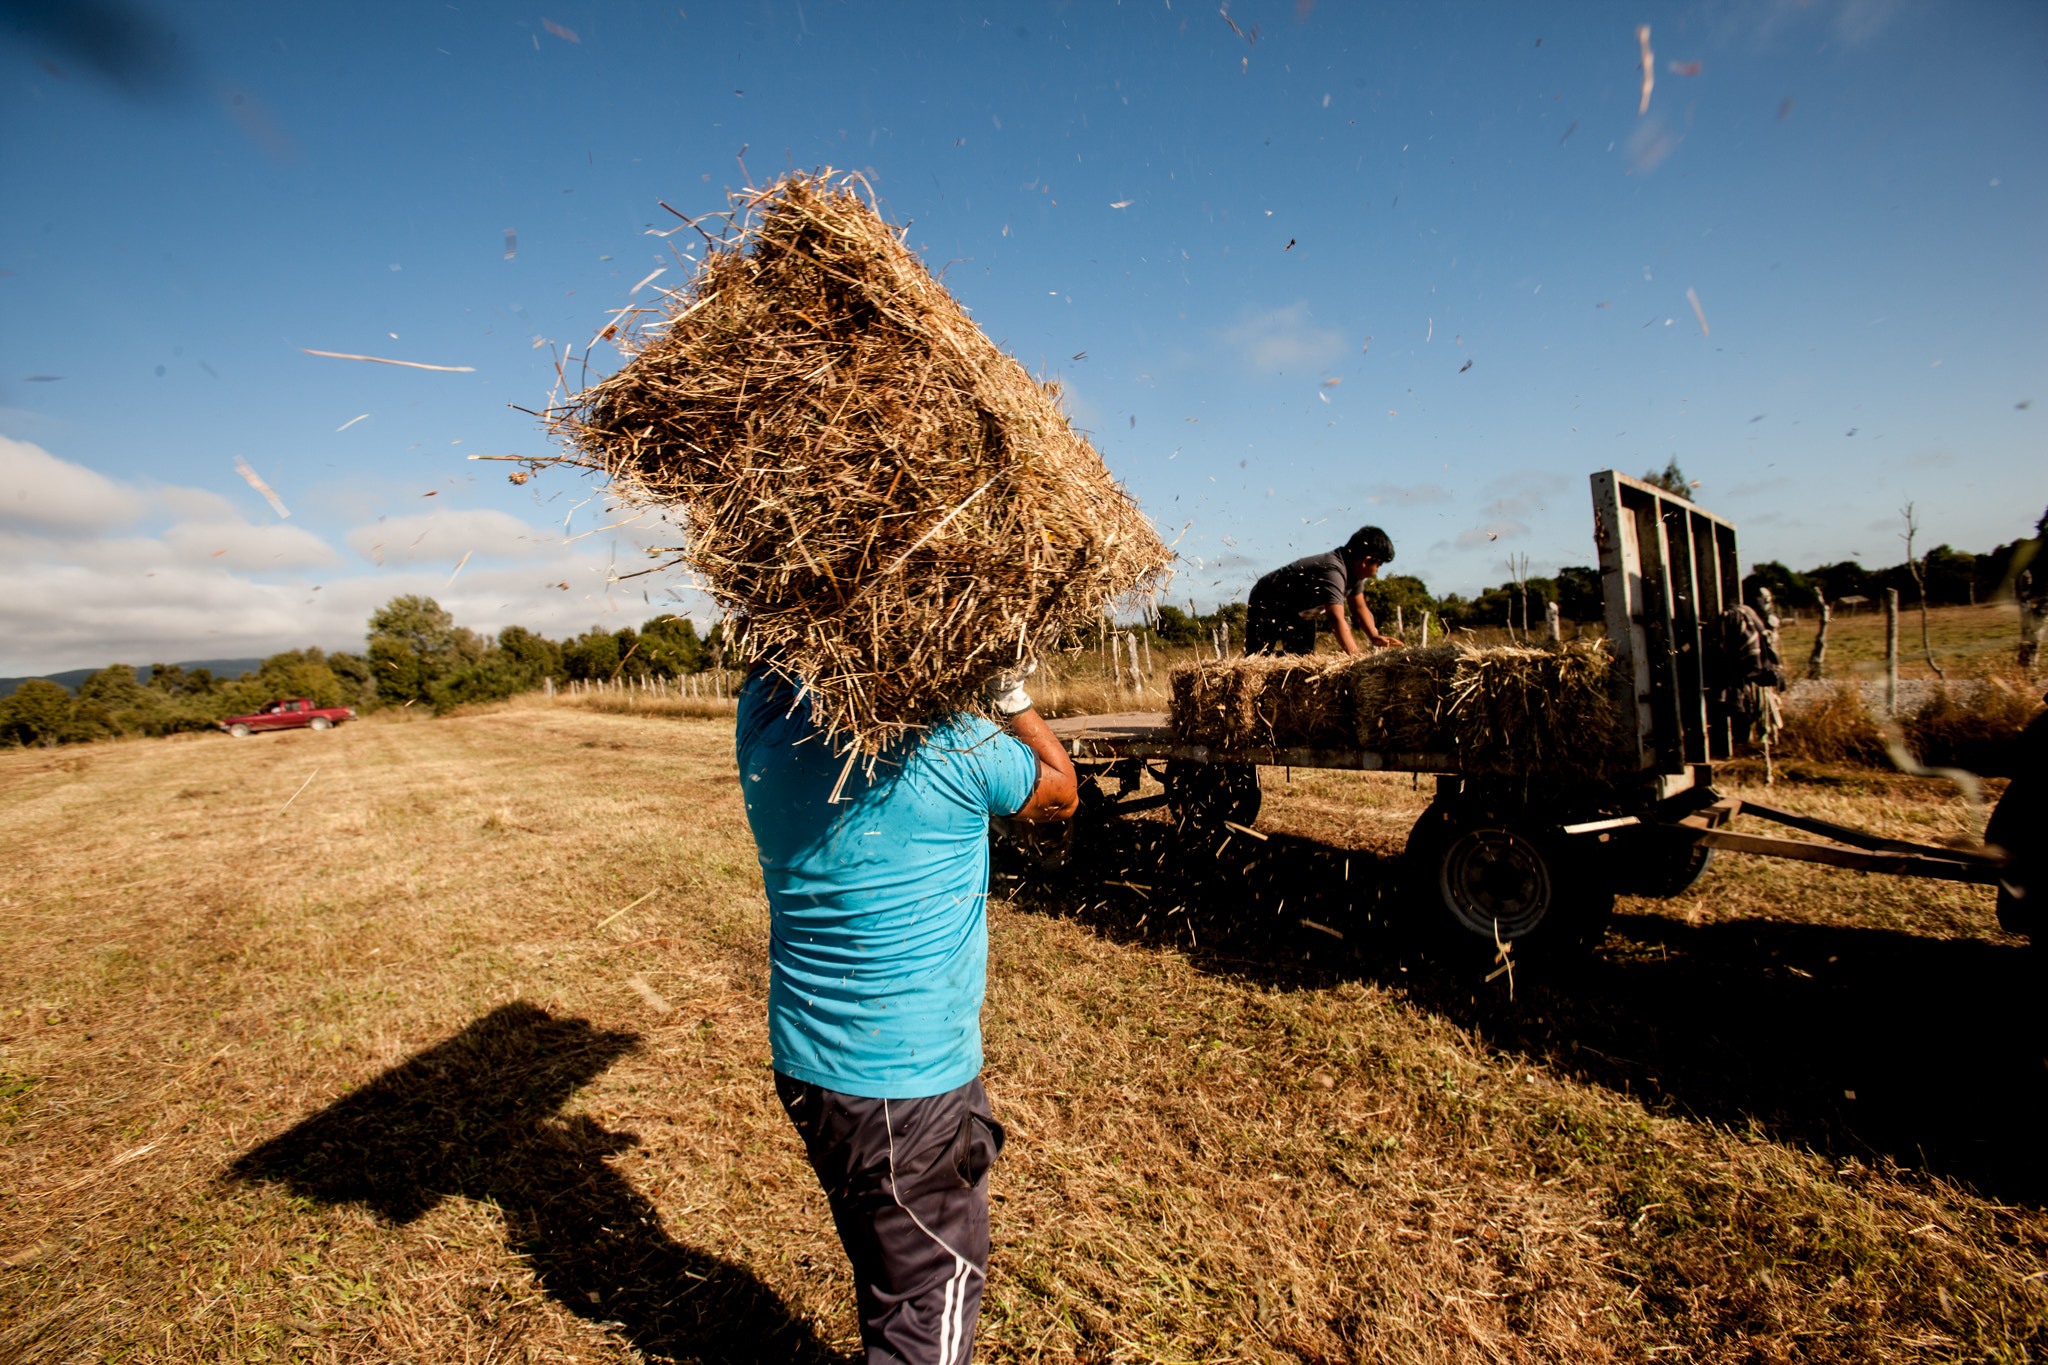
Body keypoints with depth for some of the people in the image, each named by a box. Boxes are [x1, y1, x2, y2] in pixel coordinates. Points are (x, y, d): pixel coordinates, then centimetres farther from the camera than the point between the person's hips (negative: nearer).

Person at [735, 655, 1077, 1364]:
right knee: (931, 1298, 16)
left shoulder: (767, 720, -8)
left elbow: (768, 652, 17)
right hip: (909, 1084, -6)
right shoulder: (951, 747, -23)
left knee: (886, 1269, 28)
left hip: (803, 1064, 6)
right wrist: (1010, 692, 3)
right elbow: (1061, 793, -2)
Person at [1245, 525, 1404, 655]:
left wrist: (1374, 637, -12)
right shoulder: (1332, 571, -37)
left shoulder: (1354, 568, -5)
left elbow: (1359, 607, 4)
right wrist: (1356, 655, -52)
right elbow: (1337, 619, -46)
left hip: (1301, 613, 10)